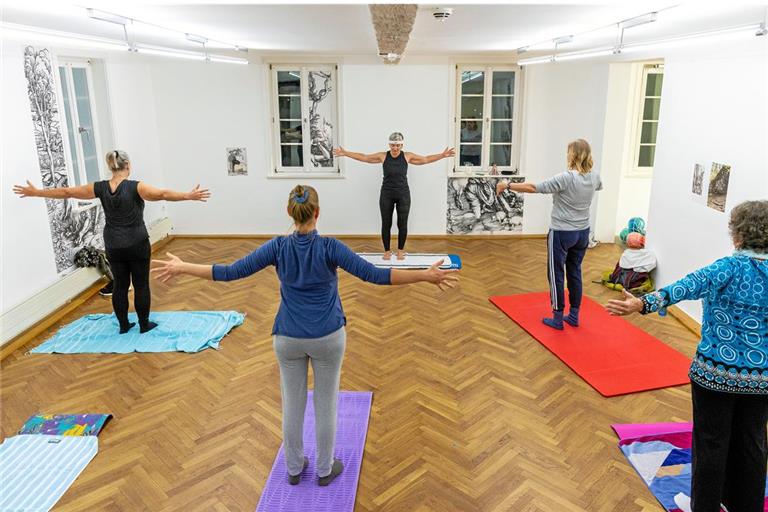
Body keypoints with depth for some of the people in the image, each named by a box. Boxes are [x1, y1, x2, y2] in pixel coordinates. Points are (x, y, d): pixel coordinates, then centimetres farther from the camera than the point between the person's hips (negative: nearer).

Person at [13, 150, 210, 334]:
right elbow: (162, 194, -29)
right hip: (137, 245, -4)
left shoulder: (100, 188, -3)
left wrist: (35, 192, 15)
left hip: (113, 247, 4)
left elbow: (66, 192, 4)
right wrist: (189, 196, -36)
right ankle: (144, 324, 13)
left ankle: (123, 325, 20)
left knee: (120, 285, 12)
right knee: (141, 285, 6)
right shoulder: (135, 187, -15)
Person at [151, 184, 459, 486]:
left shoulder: (278, 247, -11)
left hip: (288, 338, 2)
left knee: (292, 404, 17)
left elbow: (231, 272, -10)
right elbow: (374, 275, -24)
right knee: (326, 404, 14)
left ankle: (294, 468, 33)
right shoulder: (329, 247, -17)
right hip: (328, 337, -2)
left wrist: (182, 268, 1)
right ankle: (325, 470, 29)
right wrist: (427, 276, -22)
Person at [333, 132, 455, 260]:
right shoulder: (383, 156, -4)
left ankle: (401, 250, 22)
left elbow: (426, 159, 2)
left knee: (402, 224, 4)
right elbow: (363, 157, 0)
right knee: (386, 224, 4)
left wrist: (443, 155, -6)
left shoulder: (407, 156, -3)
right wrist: (345, 153, -5)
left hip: (403, 194, 0)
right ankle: (387, 250, 19)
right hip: (386, 194, 0)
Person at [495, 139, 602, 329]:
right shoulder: (594, 177, 0)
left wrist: (508, 185, -11)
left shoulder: (566, 178, -21)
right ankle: (574, 316, 25)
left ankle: (558, 319, 12)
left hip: (562, 233, -7)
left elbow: (533, 188, -21)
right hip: (582, 233, 7)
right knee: (575, 273, 16)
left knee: (556, 274, 5)